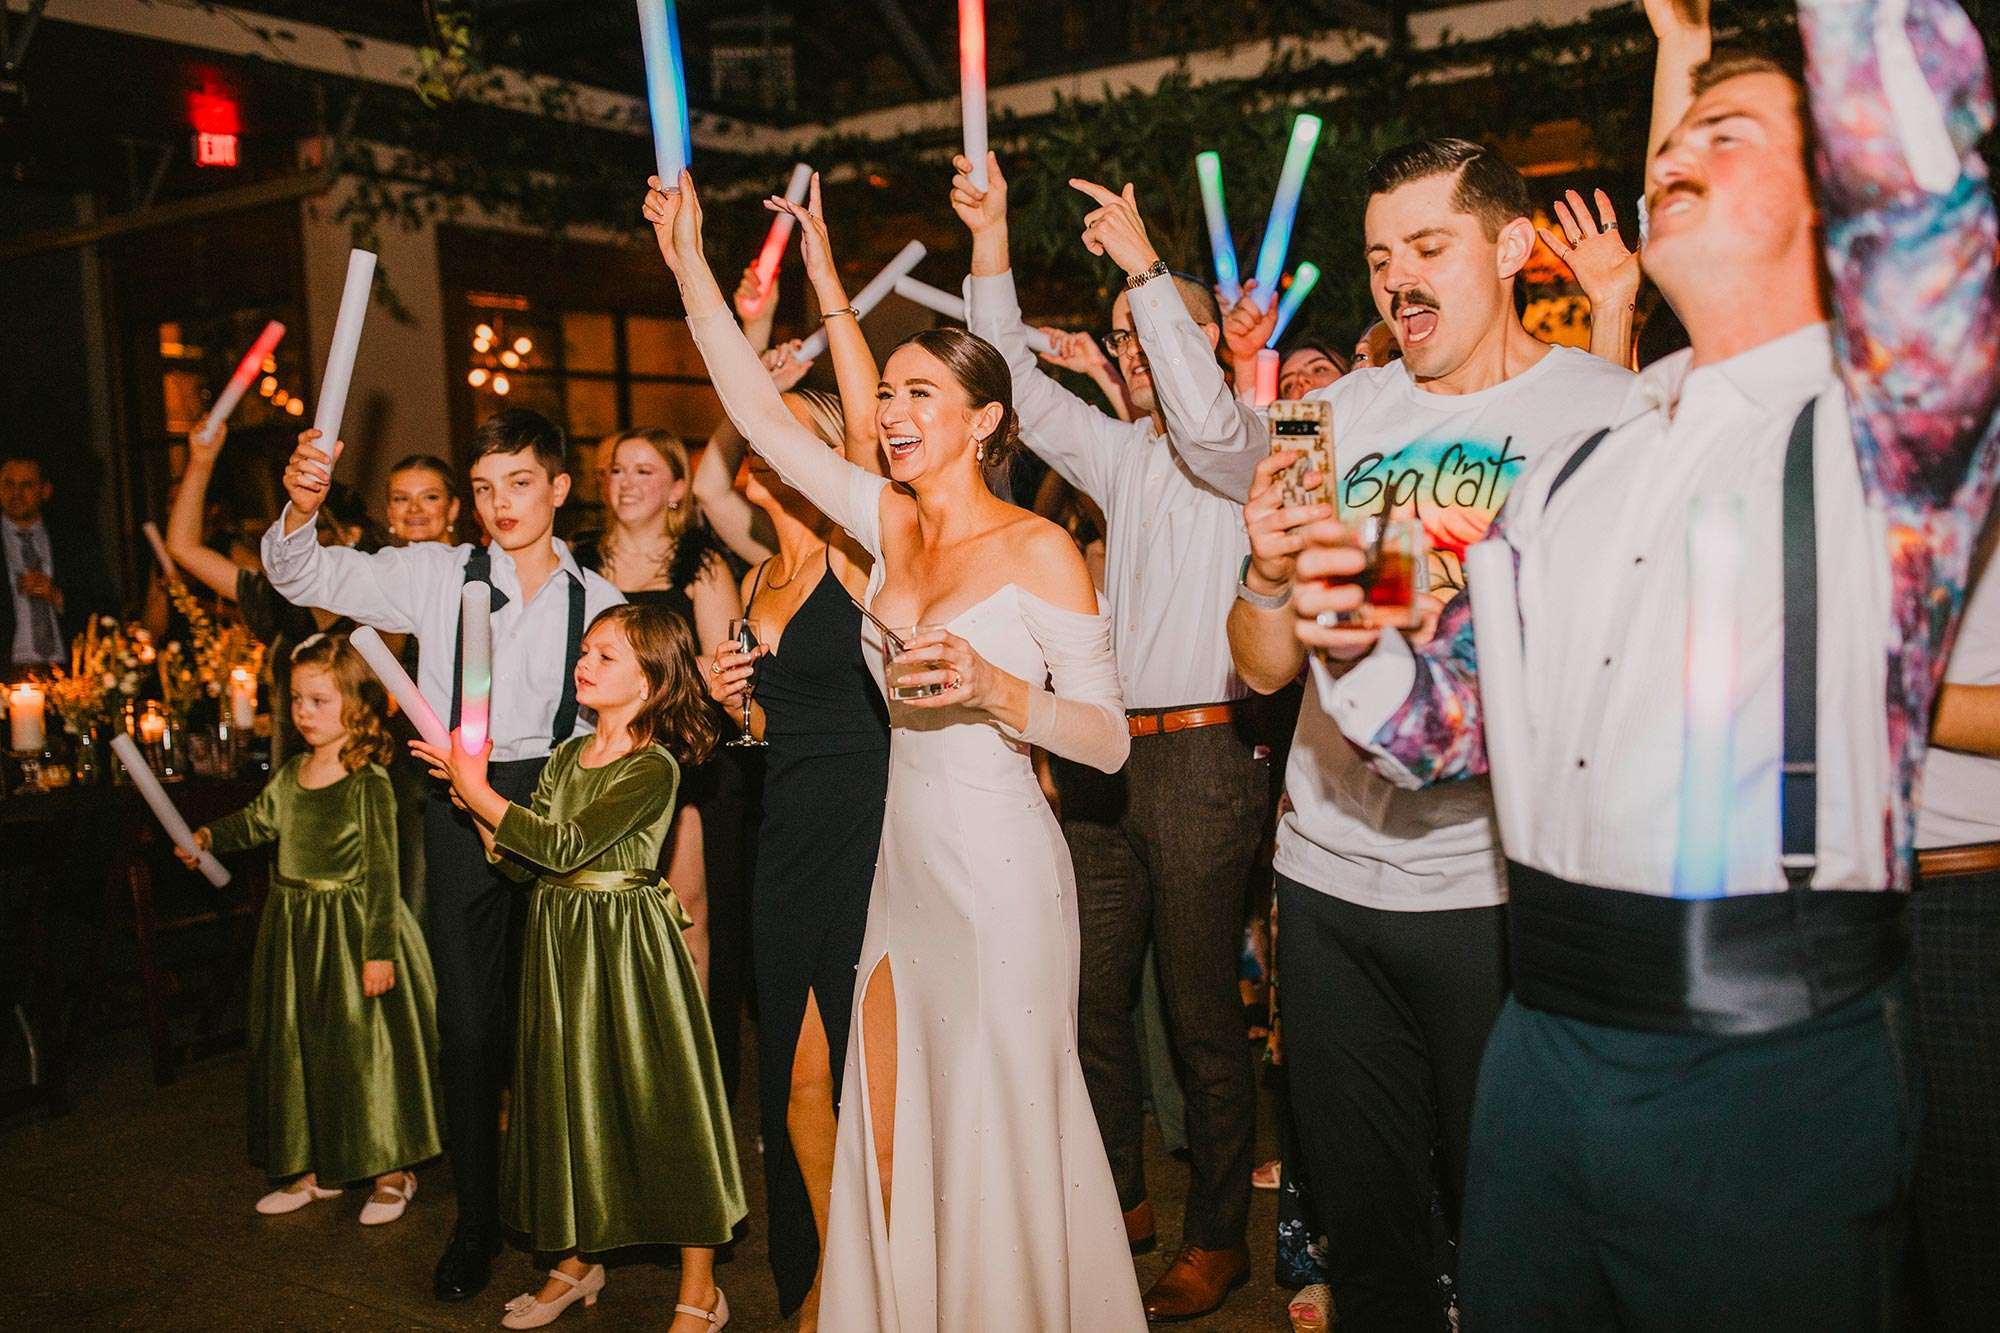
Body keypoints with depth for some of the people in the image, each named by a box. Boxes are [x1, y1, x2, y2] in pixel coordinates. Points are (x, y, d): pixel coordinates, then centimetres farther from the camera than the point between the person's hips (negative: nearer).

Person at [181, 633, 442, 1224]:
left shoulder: (369, 783, -16)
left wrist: (380, 950, -19)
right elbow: (258, 821, 22)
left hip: (352, 926, -8)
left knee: (364, 1048, 1)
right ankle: (318, 1167, 31)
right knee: (296, 1048, 15)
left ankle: (391, 1172, 18)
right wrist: (209, 837, 3)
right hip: (292, 927, 8)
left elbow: (381, 872, -17)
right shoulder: (291, 773, 5)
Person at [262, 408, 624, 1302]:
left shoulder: (599, 601, 2)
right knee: (468, 1020, 5)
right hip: (460, 808, 0)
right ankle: (476, 1220, 21)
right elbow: (308, 578, -2)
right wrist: (302, 509, -23)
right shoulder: (437, 575, 3)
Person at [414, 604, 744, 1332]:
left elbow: (566, 847, -21)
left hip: (629, 939, -7)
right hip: (559, 937, 7)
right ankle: (576, 1262, 34)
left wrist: (480, 791, -15)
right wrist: (473, 795, -7)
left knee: (656, 1096, -2)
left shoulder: (655, 765, -14)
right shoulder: (567, 755, 9)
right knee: (568, 1096, 16)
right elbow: (521, 862, 5)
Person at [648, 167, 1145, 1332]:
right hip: (907, 863, 7)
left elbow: (1109, 741, -13)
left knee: (1000, 1138, 5)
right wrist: (694, 271, 0)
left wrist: (996, 687, -29)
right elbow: (766, 417, 4)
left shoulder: (1039, 549, -12)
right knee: (888, 1135, 14)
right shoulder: (892, 521, 6)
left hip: (1001, 874, -6)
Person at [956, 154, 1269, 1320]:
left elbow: (1207, 406, -23)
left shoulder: (1242, 448, -1)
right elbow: (1020, 387, 13)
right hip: (1106, 758, 7)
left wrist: (1146, 267, -25)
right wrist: (992, 245, 6)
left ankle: (1217, 1239, 14)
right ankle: (1120, 1200, 28)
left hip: (1204, 755, -6)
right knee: (1094, 996, 12)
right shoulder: (1121, 454, 17)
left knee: (1205, 1013, 1)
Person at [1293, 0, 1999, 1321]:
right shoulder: (1574, 475, 13)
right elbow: (1451, 721, 14)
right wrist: (1350, 642, -4)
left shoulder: (1880, 431, -4)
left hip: (1774, 1071, -5)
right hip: (1544, 1047, 6)